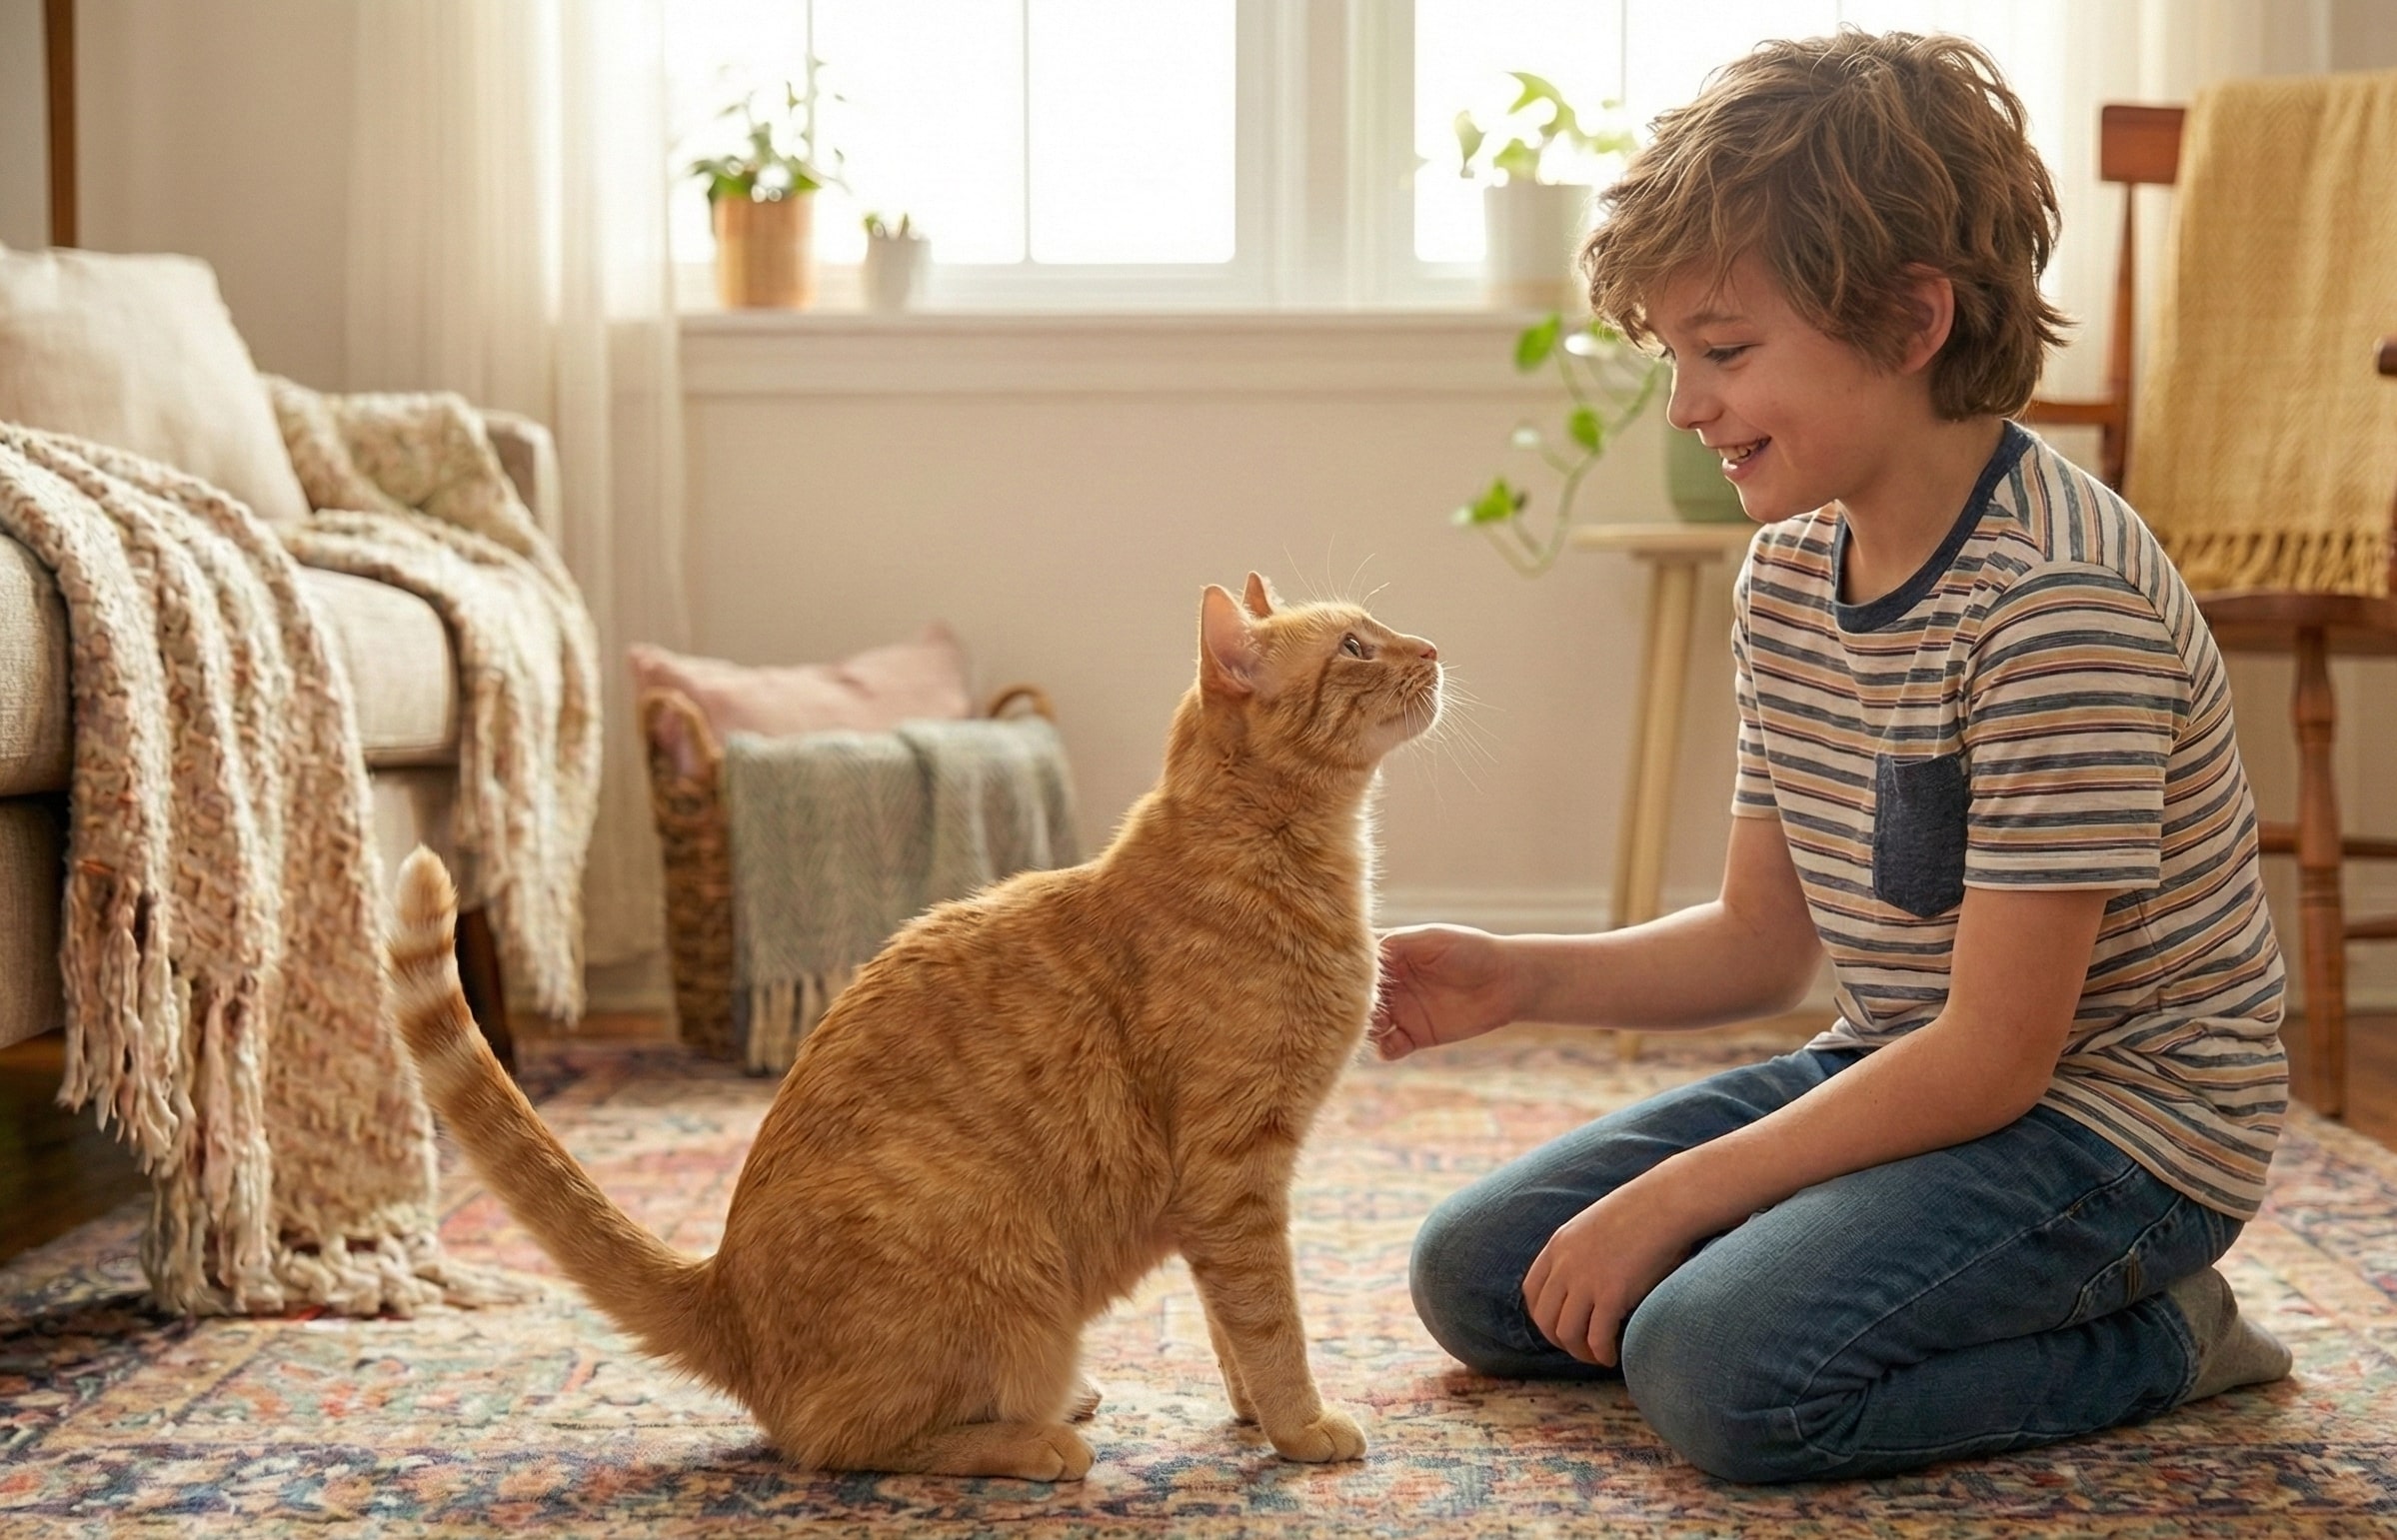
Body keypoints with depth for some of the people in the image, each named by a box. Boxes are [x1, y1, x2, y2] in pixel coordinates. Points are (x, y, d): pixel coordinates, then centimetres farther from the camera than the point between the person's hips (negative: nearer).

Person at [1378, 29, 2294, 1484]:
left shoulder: (2059, 597, -26)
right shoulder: (1789, 572, 2)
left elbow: (1994, 1055, -25)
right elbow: (1763, 939, 9)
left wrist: (1669, 1202, -21)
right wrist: (1523, 977, -7)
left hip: (2114, 1123, -9)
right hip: (1899, 1073, 9)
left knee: (1722, 1366, -29)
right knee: (1475, 1271, 5)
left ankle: (2156, 1337, -3)